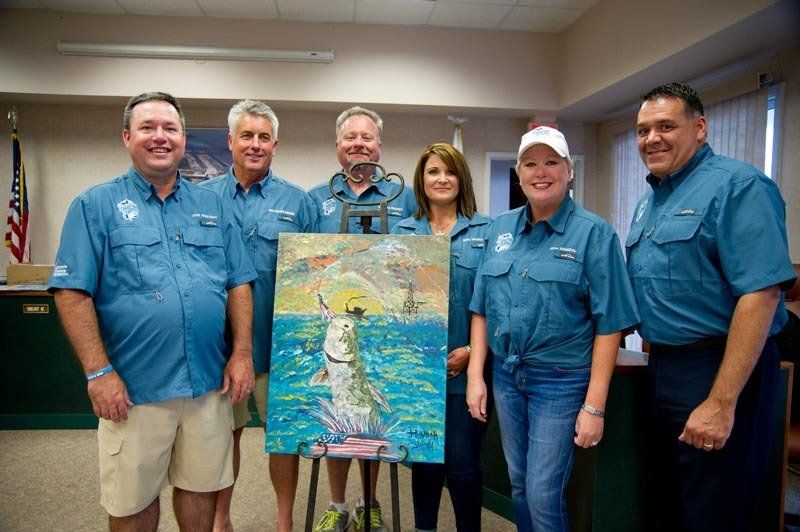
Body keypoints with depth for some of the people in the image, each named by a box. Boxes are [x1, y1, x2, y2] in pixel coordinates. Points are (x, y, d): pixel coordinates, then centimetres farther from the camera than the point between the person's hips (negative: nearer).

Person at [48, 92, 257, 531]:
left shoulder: (211, 206, 9)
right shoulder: (96, 205, 0)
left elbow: (239, 283, 7)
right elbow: (72, 292, -6)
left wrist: (241, 354, -1)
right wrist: (98, 371, -12)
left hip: (210, 381, 3)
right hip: (134, 386, -2)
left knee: (201, 486, 17)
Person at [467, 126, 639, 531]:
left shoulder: (593, 233, -9)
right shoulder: (501, 228, 5)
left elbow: (609, 325, -11)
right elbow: (481, 307, 8)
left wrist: (594, 406, -13)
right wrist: (475, 373, 2)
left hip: (561, 380, -5)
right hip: (506, 375, 5)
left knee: (543, 497, 1)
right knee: (519, 486, 18)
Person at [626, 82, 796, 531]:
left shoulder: (737, 185, -14)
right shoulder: (649, 202, 13)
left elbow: (761, 293, -23)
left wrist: (722, 402, -25)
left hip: (719, 369, -8)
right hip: (663, 366, 8)